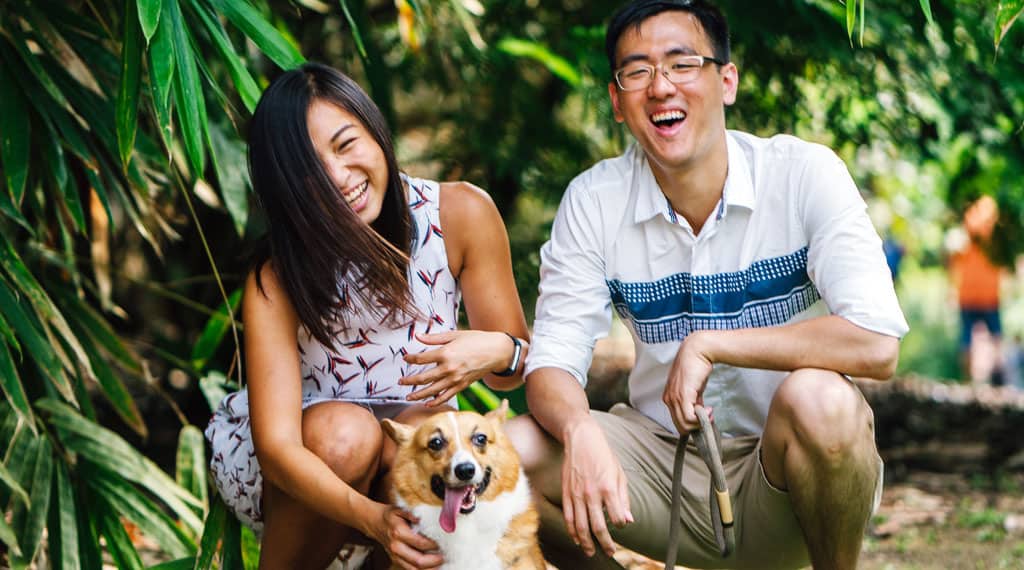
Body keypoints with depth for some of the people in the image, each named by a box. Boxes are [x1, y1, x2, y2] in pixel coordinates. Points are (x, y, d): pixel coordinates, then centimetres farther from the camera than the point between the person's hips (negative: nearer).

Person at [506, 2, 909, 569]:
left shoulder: (804, 174, -13)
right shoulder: (593, 201, -4)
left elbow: (876, 343, -24)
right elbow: (552, 361, -8)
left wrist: (708, 344, -22)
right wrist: (580, 430, -31)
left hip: (785, 475, -3)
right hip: (666, 461, 3)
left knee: (819, 399, -35)